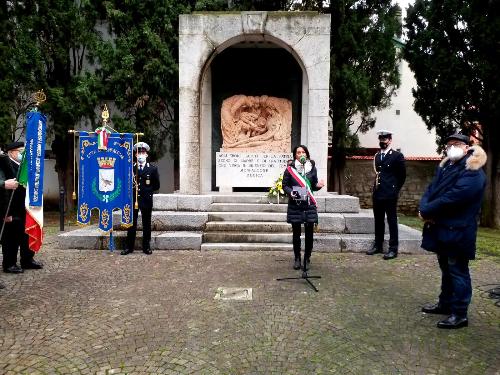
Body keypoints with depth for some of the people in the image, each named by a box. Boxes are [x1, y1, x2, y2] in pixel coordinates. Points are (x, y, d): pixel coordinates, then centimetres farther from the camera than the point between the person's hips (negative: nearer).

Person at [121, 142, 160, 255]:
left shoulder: (153, 169, 3)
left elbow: (156, 185, 6)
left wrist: (147, 191, -1)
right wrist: (132, 187, -8)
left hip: (147, 200, -1)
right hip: (133, 199, 1)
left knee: (146, 224, 5)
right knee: (131, 223, 5)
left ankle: (146, 246, 15)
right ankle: (129, 247, 14)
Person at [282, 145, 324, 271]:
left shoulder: (312, 168, 6)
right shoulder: (290, 168, 0)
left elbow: (313, 185, 13)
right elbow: (285, 185, 3)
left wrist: (318, 185, -9)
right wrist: (291, 192, -16)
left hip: (309, 205, 1)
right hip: (295, 205, -1)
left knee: (309, 233, 1)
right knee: (296, 233, 7)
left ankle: (307, 258, 16)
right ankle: (297, 258, 21)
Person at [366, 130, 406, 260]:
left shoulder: (397, 155, -4)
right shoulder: (377, 156, 14)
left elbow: (402, 175, 0)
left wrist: (395, 189, 2)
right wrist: (376, 187, 10)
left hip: (390, 194, -6)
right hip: (377, 193, 6)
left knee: (392, 221, 0)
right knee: (378, 221, 12)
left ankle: (393, 249, 6)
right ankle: (378, 245, 22)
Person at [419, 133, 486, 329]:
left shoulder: (472, 173, -16)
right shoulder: (445, 167, 12)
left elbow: (450, 199, -24)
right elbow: (430, 190, 7)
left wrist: (426, 212, -15)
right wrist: (425, 208, -12)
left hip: (457, 231, -8)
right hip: (441, 228, 8)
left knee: (457, 271, 2)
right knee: (446, 268, 20)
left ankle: (460, 314, 14)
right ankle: (445, 303, 34)